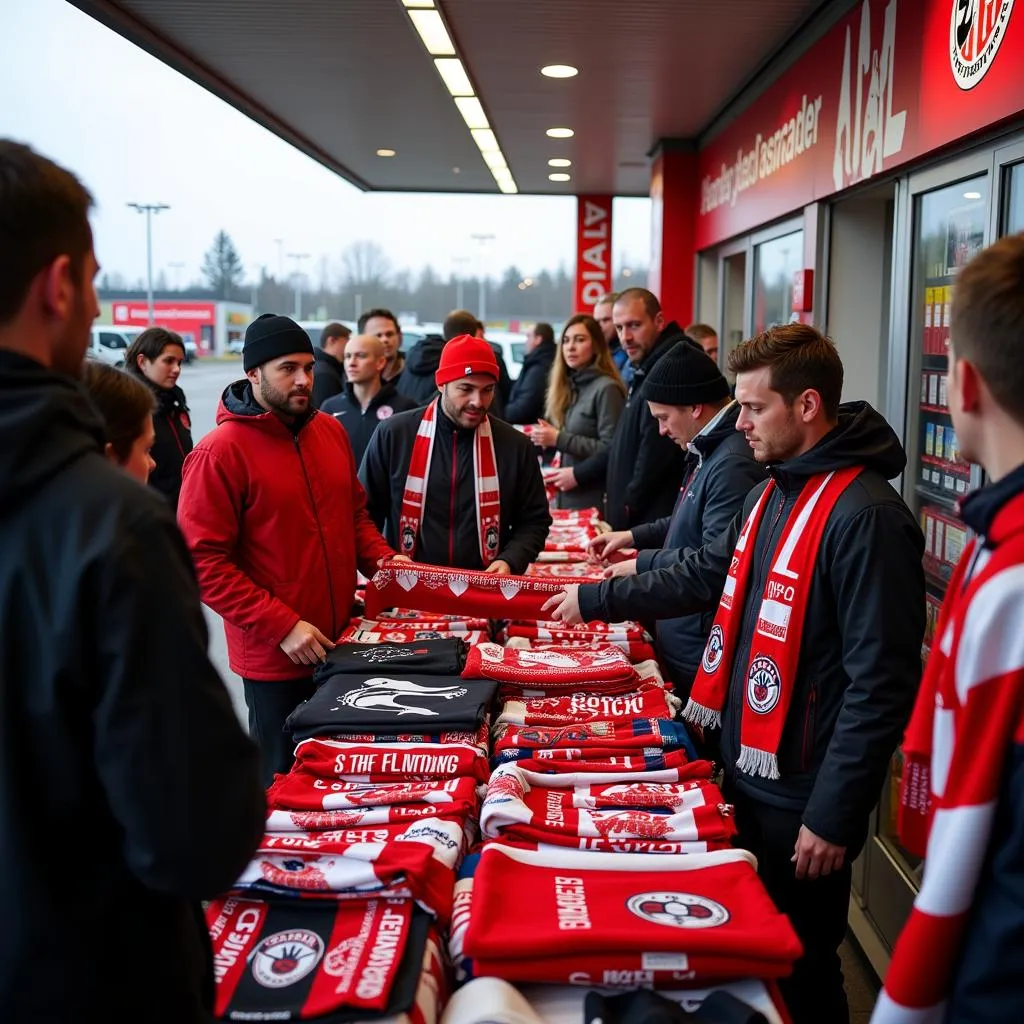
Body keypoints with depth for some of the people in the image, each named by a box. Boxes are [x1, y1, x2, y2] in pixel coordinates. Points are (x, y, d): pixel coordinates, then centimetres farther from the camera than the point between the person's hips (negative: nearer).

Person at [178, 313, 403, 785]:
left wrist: (382, 560, 0)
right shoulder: (220, 452, -14)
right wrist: (282, 626, -20)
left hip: (342, 641, 6)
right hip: (276, 656, -5)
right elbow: (204, 562, -16)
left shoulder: (331, 430, 5)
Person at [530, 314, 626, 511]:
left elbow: (611, 450, -17)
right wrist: (545, 438, -4)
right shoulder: (567, 386, 13)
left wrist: (559, 439, -17)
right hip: (563, 497, 7)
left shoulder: (606, 388, -10)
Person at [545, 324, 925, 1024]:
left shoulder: (864, 515, -22)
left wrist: (833, 816, -21)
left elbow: (882, 685, -23)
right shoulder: (774, 493, 8)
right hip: (747, 769, 9)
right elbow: (705, 576, 19)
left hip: (801, 796, -8)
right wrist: (594, 599, 20)